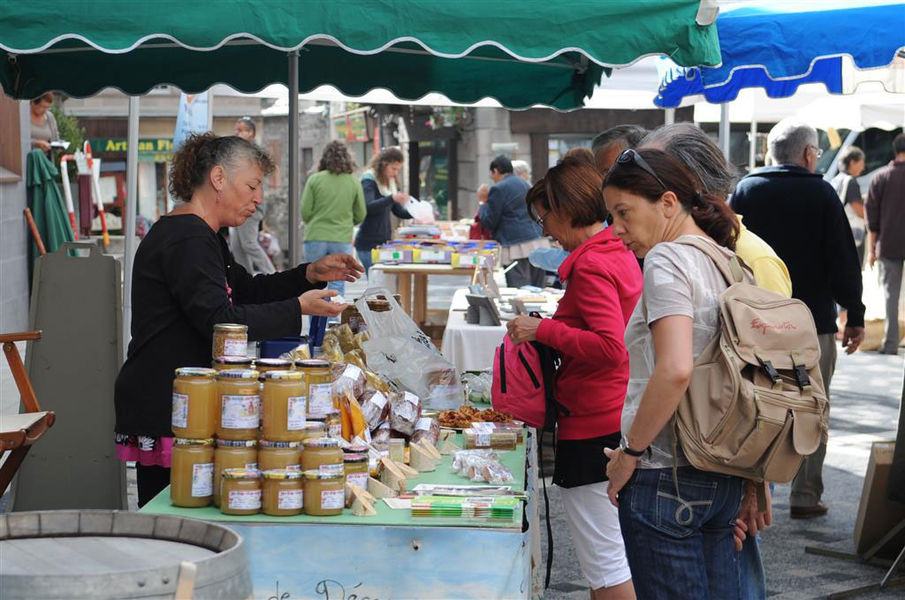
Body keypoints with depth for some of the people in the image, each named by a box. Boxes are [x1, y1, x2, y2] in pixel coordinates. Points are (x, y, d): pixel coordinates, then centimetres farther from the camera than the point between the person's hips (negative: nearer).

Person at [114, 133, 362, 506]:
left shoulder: (200, 236, 18)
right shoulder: (187, 240, -16)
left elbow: (247, 289, 26)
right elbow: (220, 321, -24)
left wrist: (311, 275, 12)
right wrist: (298, 308, -20)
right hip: (163, 409, -11)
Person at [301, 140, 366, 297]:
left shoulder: (315, 180, -3)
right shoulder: (354, 182, 1)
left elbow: (305, 211, -3)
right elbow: (360, 215, 7)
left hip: (316, 238, -1)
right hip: (342, 240, 1)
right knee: (337, 285, 7)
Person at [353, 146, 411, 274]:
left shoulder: (390, 182, 15)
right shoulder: (369, 181, -9)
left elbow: (399, 211, 18)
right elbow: (368, 207, -24)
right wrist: (392, 198, -37)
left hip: (385, 242, 7)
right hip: (369, 243, -7)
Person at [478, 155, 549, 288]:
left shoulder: (498, 189, -4)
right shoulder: (526, 185, 21)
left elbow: (489, 222, -3)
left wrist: (483, 207, 17)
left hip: (518, 247, -8)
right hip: (539, 242, 8)